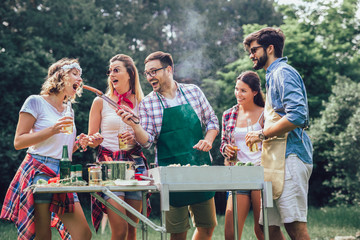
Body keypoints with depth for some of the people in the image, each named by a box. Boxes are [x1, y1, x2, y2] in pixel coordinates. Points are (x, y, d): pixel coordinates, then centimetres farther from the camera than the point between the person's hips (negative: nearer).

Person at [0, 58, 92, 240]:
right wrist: (52, 130, -13)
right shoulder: (36, 102, 1)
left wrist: (77, 144, 9)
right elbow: (18, 142, -6)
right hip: (39, 172, -6)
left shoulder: (69, 110, 21)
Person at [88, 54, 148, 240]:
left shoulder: (140, 102, 11)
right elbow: (90, 139, 9)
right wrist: (95, 140, -15)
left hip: (135, 163, 2)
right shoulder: (101, 102, 5)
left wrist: (135, 139, -7)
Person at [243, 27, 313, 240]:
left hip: (289, 156, -10)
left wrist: (262, 134, -12)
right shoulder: (274, 75, 26)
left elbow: (296, 116, -20)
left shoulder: (283, 72, -6)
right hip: (278, 158, 10)